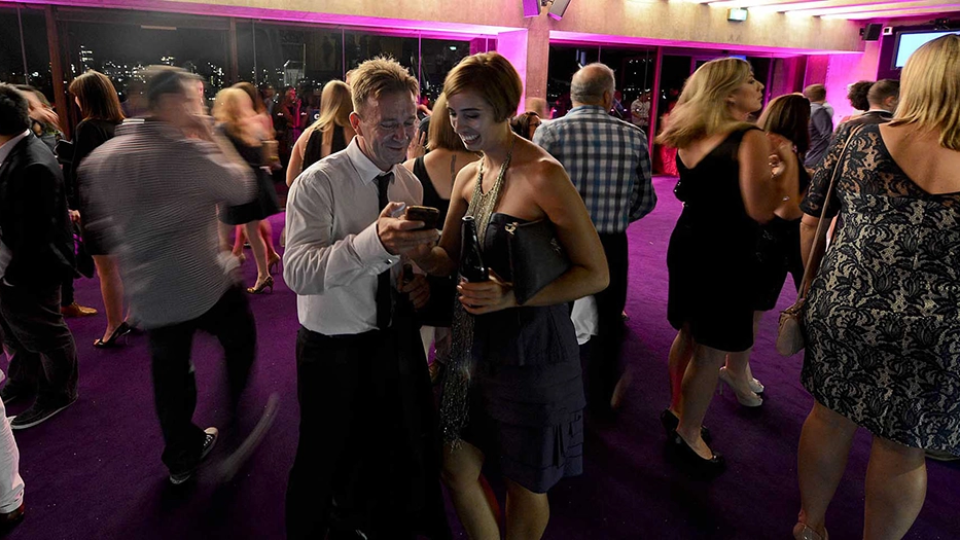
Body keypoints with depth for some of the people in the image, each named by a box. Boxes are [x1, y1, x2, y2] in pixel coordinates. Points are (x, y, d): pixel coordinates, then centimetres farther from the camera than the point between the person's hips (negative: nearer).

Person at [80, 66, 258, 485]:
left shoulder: (102, 157, 3)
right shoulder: (191, 152, -19)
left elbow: (102, 223, 12)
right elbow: (243, 188, -6)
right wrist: (212, 136, -2)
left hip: (147, 293, 6)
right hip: (205, 285, -5)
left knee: (169, 371, 18)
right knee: (239, 340, 21)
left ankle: (182, 457, 34)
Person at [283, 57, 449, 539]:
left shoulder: (411, 184, 3)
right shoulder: (318, 183, -17)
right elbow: (298, 272, -29)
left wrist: (420, 280, -6)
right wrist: (375, 242, -44)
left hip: (396, 340, 6)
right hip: (334, 351, -5)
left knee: (404, 455, 20)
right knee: (324, 464, 11)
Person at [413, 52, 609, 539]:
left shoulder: (543, 175, -17)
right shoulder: (469, 176, 5)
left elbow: (596, 274, -17)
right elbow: (448, 259, 8)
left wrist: (511, 296, -27)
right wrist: (419, 250, -14)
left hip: (531, 350, -7)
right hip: (477, 346, 7)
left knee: (525, 483, 14)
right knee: (457, 468, 18)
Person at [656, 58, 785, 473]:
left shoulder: (689, 138, 5)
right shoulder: (751, 139, -18)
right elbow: (760, 211, -24)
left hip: (687, 245, 8)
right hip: (725, 255, -8)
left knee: (688, 334, 22)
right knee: (711, 350, 5)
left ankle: (678, 411, 40)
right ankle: (688, 435, 20)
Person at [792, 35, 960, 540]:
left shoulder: (858, 141, -5)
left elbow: (810, 221, 4)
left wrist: (818, 281, 16)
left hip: (843, 310, 2)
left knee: (831, 417, 20)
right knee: (902, 448, 16)